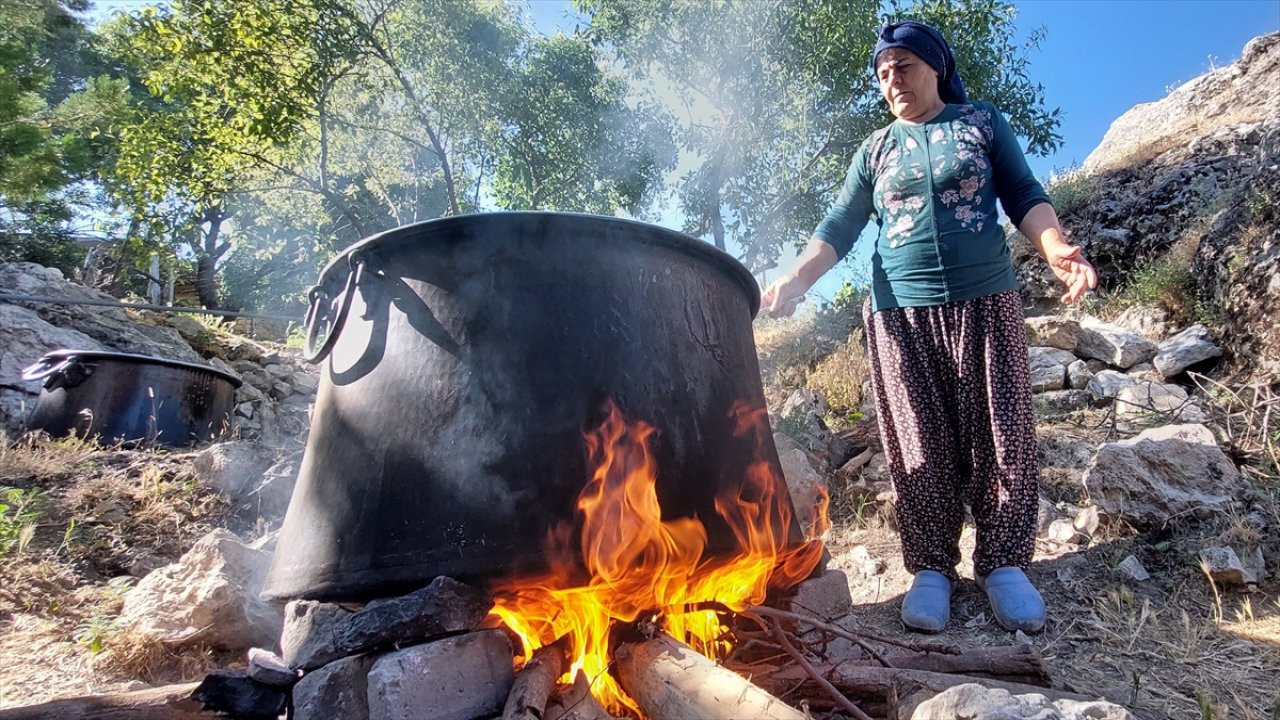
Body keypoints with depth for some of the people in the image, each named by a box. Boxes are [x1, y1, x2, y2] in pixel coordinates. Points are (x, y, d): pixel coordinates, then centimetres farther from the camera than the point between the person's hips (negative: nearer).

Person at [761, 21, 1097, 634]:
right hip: (901, 313, 1)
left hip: (985, 304, 0)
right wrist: (798, 278, -9)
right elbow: (840, 227, 8)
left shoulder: (982, 122, 13)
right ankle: (931, 566, 8)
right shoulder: (875, 151, 15)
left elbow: (1024, 196, 7)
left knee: (1000, 438, -1)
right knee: (921, 447, -1)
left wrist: (1056, 248, -14)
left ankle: (1003, 563, 12)